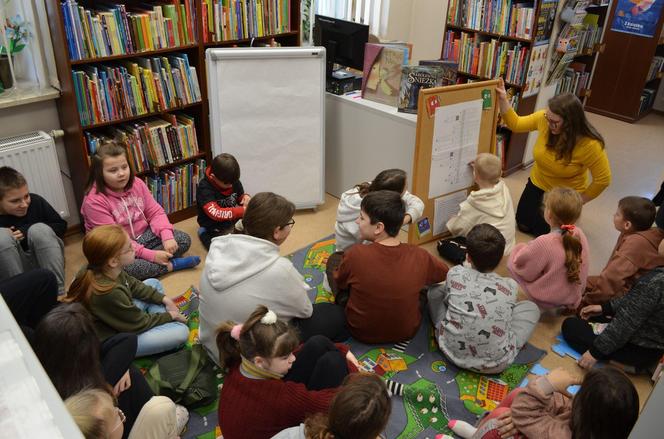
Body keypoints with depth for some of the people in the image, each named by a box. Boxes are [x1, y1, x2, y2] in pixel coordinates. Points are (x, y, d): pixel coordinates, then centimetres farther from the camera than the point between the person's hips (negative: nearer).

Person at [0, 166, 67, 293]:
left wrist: (26, 232, -13)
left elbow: (61, 226, -1)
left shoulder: (36, 201, -9)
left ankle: (59, 294, -28)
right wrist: (10, 239, -23)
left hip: (46, 263, 1)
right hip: (14, 272, -1)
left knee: (39, 229, -25)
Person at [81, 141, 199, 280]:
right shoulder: (94, 201, -22)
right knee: (123, 267, -39)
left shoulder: (136, 184, -3)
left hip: (144, 236, 6)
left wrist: (167, 236, -20)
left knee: (184, 239, -9)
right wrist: (150, 255, -29)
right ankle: (171, 265, -19)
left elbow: (155, 212, 0)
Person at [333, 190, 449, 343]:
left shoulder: (356, 255, -29)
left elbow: (336, 285, -7)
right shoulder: (421, 257, -22)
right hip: (407, 333, 2)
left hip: (361, 332, -2)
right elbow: (444, 273, 2)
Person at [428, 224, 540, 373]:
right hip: (495, 364, 0)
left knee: (435, 289, 18)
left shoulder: (455, 273, -8)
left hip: (451, 351, 1)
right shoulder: (510, 286, -8)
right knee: (531, 307, 19)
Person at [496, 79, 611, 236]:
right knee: (523, 224, 12)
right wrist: (503, 99, -20)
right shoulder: (544, 118, -23)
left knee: (545, 232, 4)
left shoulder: (589, 145, -34)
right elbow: (515, 124, -7)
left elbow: (603, 179, -22)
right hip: (538, 183, 4)